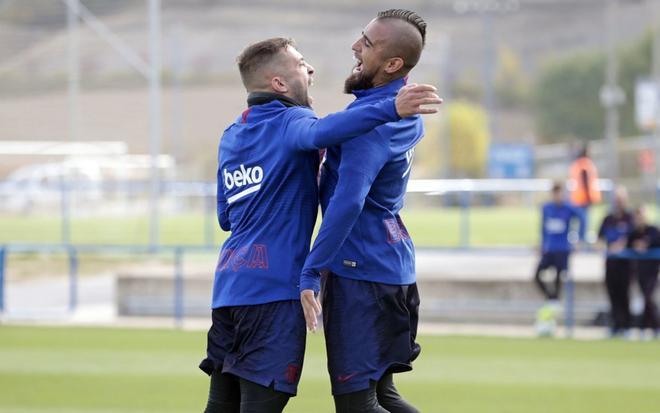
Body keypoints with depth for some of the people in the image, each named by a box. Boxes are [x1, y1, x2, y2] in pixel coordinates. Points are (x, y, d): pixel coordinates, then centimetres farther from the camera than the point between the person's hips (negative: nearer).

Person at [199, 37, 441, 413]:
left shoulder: (230, 137, 19)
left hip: (228, 283, 8)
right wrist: (391, 110, -43)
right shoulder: (290, 121, -5)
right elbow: (320, 132, -31)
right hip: (273, 287, -8)